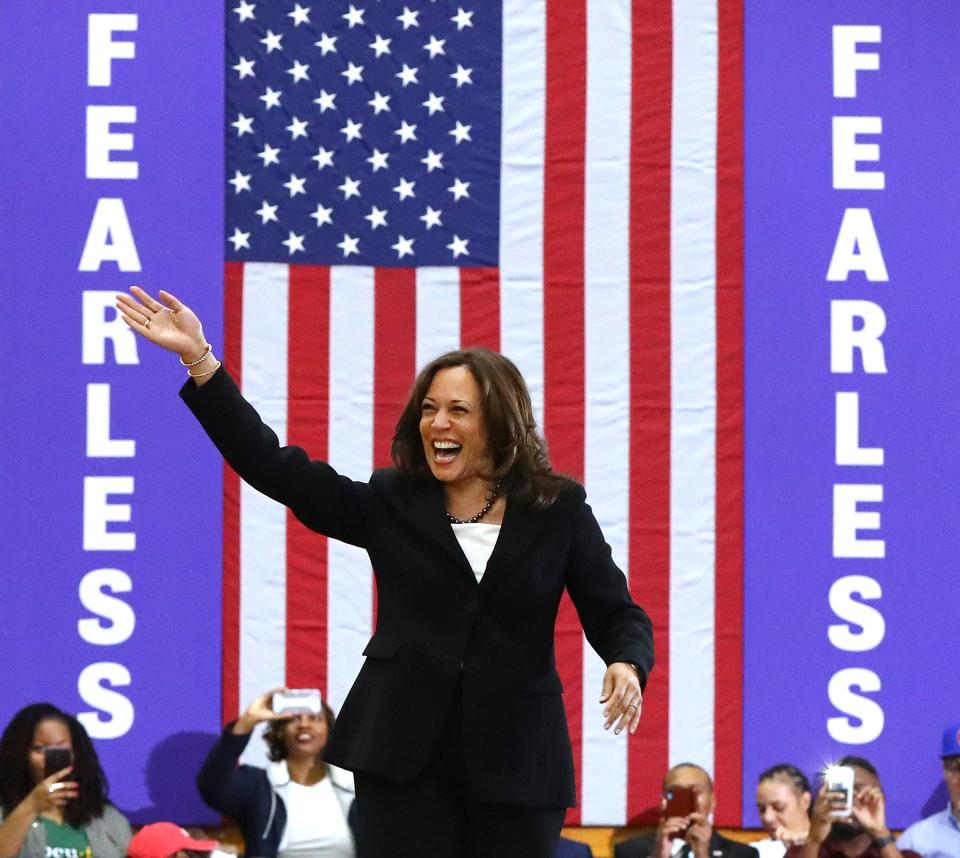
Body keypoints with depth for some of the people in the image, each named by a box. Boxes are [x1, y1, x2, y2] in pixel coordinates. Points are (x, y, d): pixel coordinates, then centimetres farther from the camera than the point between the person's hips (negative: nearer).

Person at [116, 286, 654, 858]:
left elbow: (617, 613, 4)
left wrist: (627, 665, -20)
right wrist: (199, 360, -3)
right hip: (405, 754, 1)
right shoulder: (391, 505, 7)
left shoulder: (558, 510, 4)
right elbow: (274, 467, 2)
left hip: (517, 761, -1)